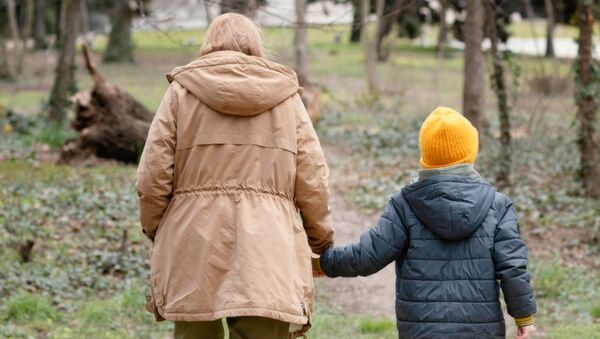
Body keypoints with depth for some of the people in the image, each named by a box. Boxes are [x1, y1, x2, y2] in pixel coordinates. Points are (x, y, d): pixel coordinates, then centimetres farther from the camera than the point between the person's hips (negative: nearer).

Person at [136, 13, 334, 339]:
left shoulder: (183, 89, 8)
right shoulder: (286, 95, 10)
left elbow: (152, 179, 2)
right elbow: (311, 185, 6)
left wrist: (157, 233, 18)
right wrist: (321, 241, 21)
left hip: (192, 252, 0)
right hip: (267, 259, 0)